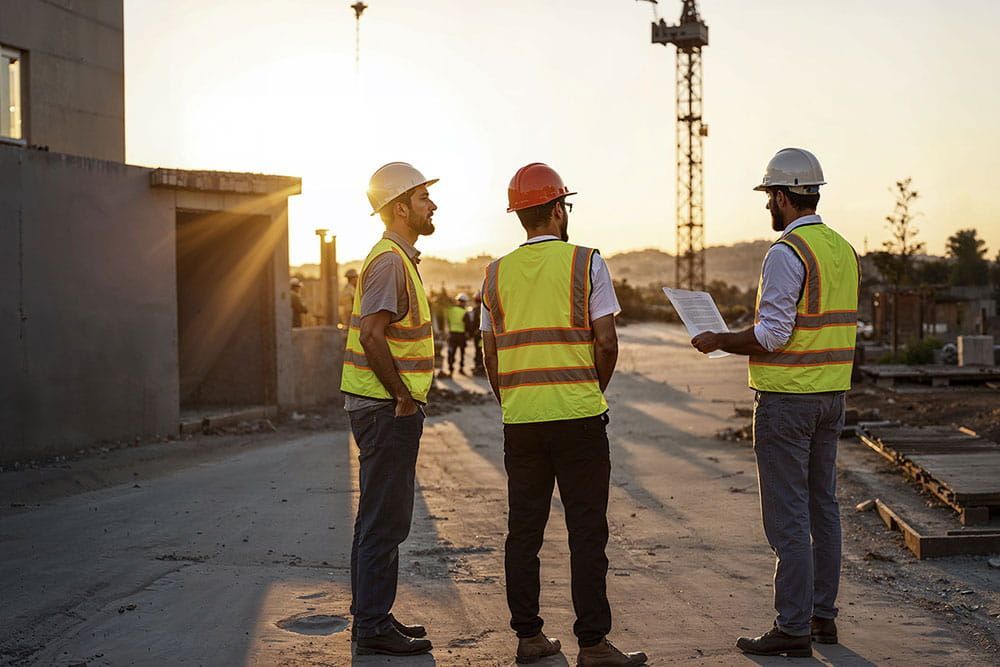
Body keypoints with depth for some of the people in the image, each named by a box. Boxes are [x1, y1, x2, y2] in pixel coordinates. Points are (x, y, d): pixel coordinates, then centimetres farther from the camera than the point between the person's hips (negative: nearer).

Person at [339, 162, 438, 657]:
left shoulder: (400, 258, 17)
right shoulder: (390, 260, -16)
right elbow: (372, 336, -27)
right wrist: (404, 395, -19)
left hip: (389, 407, 11)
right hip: (388, 408, -11)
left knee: (379, 518, 15)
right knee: (383, 521, -4)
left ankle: (371, 618, 24)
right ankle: (374, 627, 3)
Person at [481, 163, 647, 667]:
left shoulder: (497, 273, 8)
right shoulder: (586, 262, -3)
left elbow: (491, 356, 10)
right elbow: (607, 343, -7)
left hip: (519, 421, 4)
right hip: (578, 417, -4)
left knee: (524, 531, 10)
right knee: (586, 532, 0)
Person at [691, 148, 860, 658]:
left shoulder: (787, 252, -16)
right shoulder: (844, 250, 11)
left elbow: (771, 335, -20)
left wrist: (718, 342, -5)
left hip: (786, 398, -9)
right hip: (832, 394, 9)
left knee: (787, 515, -4)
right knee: (822, 506, 15)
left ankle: (793, 629, 1)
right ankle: (823, 616, 24)